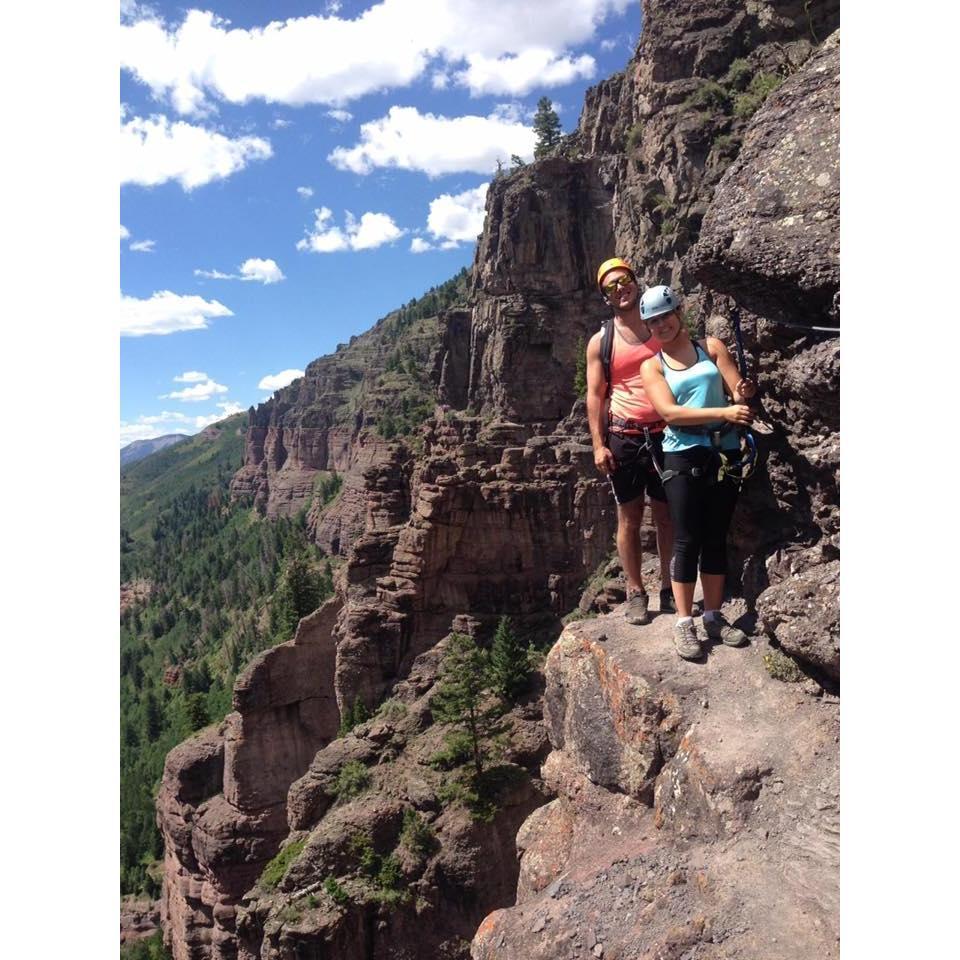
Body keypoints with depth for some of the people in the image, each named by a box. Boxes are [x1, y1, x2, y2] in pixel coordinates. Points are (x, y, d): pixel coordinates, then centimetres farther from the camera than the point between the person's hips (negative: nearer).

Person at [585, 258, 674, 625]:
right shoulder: (601, 341, 5)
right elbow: (594, 394, 1)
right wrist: (598, 444, -8)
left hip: (665, 434, 1)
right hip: (623, 436, -1)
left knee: (667, 515, 6)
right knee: (629, 518, 4)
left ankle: (669, 589, 18)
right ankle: (636, 593, 13)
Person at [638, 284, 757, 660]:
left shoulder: (711, 346, 9)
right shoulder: (651, 366, 4)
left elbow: (738, 391, 1)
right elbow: (669, 412, -11)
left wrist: (744, 393, -25)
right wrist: (724, 412, -22)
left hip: (725, 453, 2)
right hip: (683, 456, -2)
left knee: (716, 539, 8)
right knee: (687, 541, -4)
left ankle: (713, 617, 18)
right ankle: (684, 623, 4)